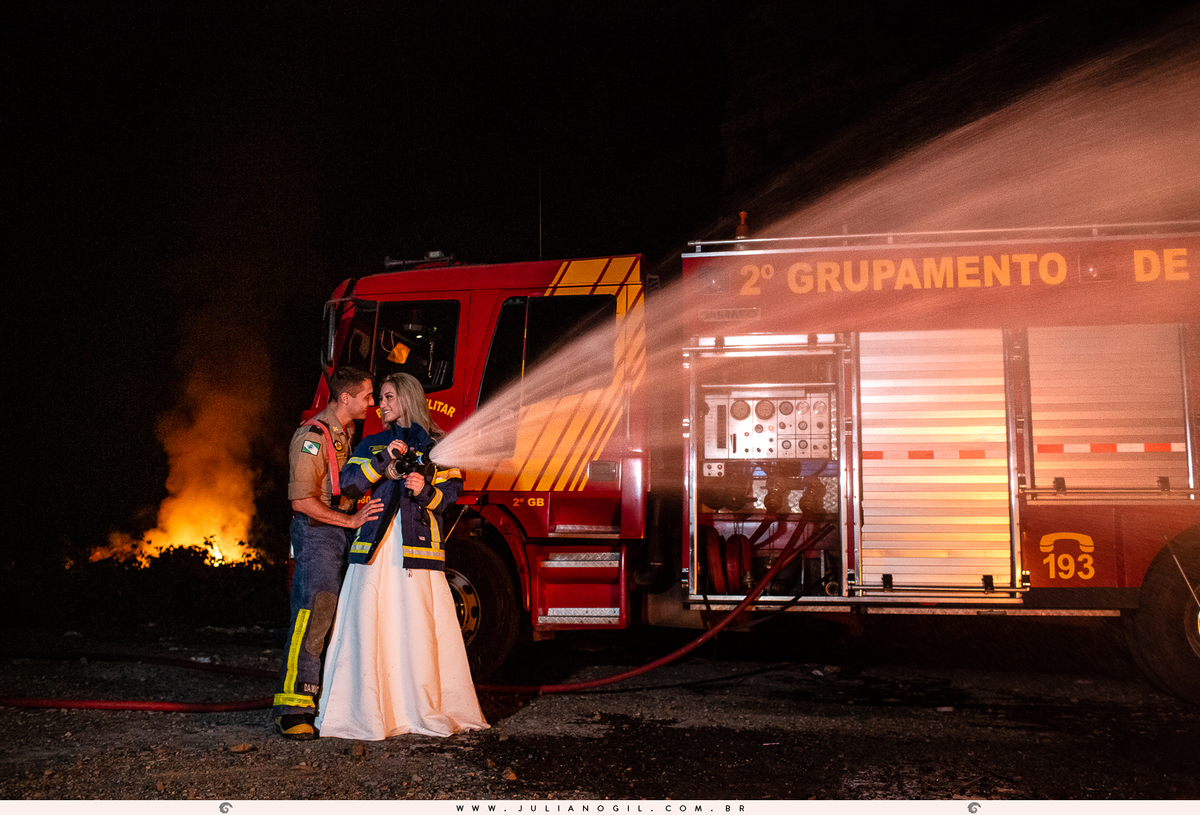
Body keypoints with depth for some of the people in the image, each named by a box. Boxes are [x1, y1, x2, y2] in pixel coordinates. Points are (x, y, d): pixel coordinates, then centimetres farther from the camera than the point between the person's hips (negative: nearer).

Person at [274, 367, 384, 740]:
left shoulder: (348, 434, 16)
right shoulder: (313, 436, -13)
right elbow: (302, 501, -19)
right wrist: (351, 520, -19)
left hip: (345, 535, 9)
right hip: (317, 534, -9)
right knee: (311, 619, -13)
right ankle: (293, 710, -11)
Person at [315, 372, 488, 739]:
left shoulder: (436, 445, 11)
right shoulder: (372, 444, 18)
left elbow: (451, 490, 4)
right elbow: (349, 482, 3)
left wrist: (426, 490, -15)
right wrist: (384, 461, -10)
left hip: (418, 542, -2)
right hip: (375, 541, 2)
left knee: (420, 624, -5)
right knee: (366, 622, -5)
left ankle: (426, 710, 5)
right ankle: (363, 711, 1)